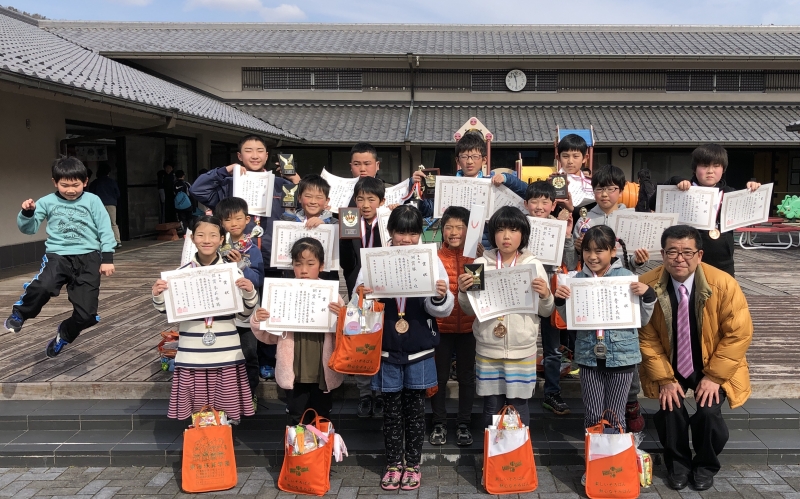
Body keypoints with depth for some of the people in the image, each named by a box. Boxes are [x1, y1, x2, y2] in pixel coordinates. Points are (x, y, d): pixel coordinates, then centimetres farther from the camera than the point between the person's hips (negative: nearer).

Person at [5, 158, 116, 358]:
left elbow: (105, 230, 3)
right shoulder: (47, 202, 7)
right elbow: (29, 229, 8)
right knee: (43, 286, -35)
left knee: (87, 314, -2)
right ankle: (20, 312, -1)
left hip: (88, 257, 0)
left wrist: (107, 258, -3)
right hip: (57, 255, 0)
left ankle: (64, 334, 32)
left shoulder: (93, 201, 3)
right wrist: (27, 213, -12)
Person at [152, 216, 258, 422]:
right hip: (191, 355, 0)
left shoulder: (233, 272, 0)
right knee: (195, 415, 8)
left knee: (227, 416, 7)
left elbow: (244, 314, 5)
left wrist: (250, 292, -12)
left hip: (226, 354, 0)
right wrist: (158, 296, -9)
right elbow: (169, 311, 10)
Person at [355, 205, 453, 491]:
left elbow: (442, 310, -5)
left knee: (415, 406, 11)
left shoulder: (431, 260, -4)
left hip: (419, 349, 0)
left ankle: (413, 463, 27)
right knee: (391, 407, 12)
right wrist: (361, 296, -22)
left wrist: (441, 296, -27)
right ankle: (393, 463, 28)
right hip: (387, 348, 0)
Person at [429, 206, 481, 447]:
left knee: (467, 376, 11)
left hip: (469, 326, 1)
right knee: (439, 376, 8)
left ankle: (463, 424, 25)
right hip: (441, 325, -1)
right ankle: (439, 424, 23)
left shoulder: (476, 255, 0)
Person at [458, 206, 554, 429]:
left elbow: (546, 312, 5)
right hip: (488, 350, 1)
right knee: (491, 408, 10)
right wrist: (463, 291, -14)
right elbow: (469, 310, 5)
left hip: (522, 351, 0)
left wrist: (546, 296, -15)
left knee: (519, 407, 8)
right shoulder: (481, 265, 1)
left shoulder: (534, 265, 1)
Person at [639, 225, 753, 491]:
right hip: (669, 366, 1)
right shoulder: (647, 285, -19)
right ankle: (677, 464, 14)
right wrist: (665, 379, -15)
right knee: (670, 409, -18)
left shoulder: (723, 284, -20)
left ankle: (705, 467, 15)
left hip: (713, 366, 0)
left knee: (708, 412, -18)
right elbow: (646, 338, -11)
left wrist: (714, 376, -16)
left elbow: (738, 334, -13)